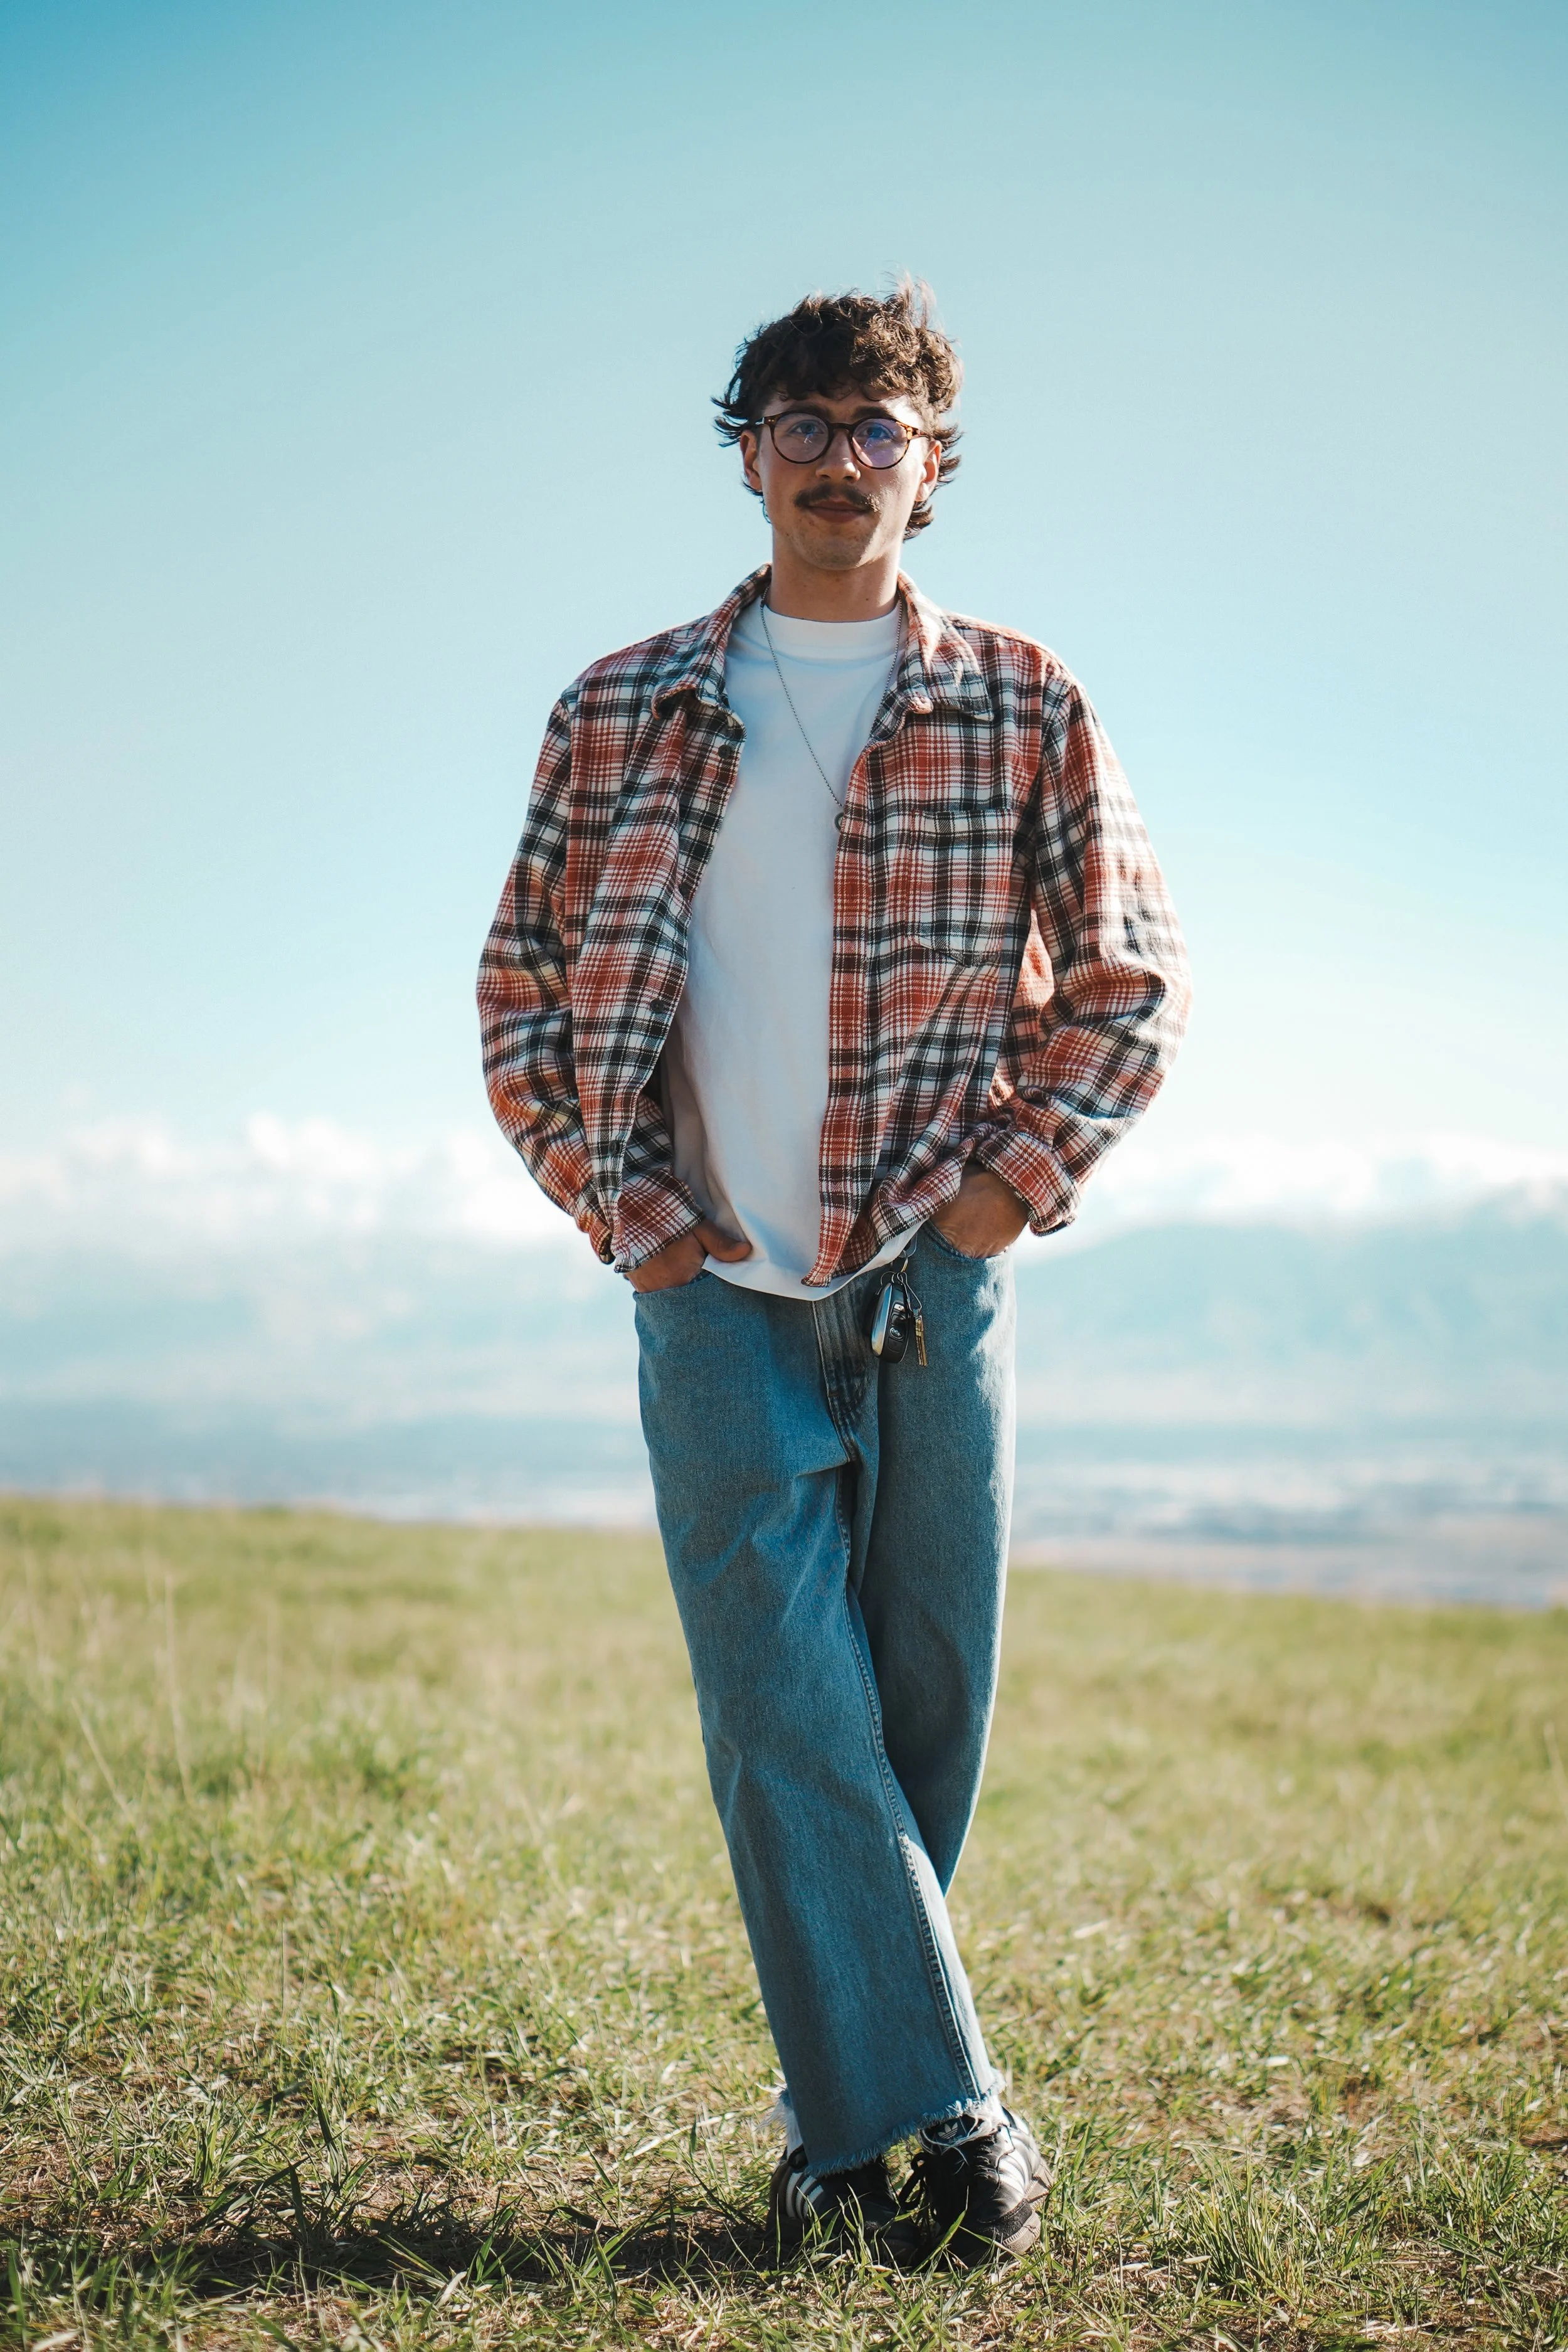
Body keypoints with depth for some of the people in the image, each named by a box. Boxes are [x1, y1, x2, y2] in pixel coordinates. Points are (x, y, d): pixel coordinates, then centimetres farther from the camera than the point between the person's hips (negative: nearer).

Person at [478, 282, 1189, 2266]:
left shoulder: (1020, 707, 6)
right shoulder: (624, 712, 8)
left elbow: (1135, 982, 8)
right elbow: (523, 988, 10)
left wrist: (1008, 1189, -4)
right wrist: (623, 1210, -1)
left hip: (936, 1287, 0)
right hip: (717, 1292, 0)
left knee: (924, 1719, 5)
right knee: (787, 1718, -7)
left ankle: (851, 2136, 20)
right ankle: (944, 2119, -1)